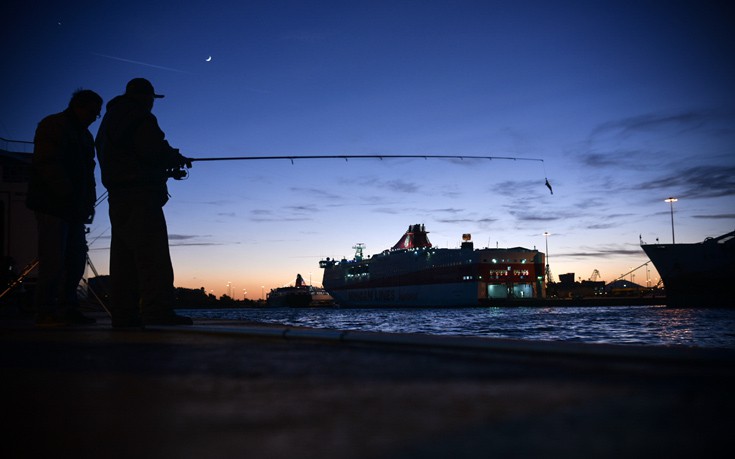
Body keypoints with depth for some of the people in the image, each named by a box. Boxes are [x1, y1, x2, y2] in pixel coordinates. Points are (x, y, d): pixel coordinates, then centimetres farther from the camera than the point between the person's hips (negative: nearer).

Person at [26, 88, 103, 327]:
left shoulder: (85, 135, 22)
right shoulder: (53, 126, -2)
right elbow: (49, 165, -14)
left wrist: (89, 202, 9)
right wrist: (69, 195, -21)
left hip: (74, 208, 8)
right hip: (52, 205, -8)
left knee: (76, 258, 4)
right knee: (53, 258, -11)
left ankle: (67, 309, 9)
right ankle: (45, 312, -7)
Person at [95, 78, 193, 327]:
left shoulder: (108, 121, 25)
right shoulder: (140, 118, -5)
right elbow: (154, 151, -18)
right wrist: (177, 158, 3)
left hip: (118, 198, 10)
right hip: (140, 195, -10)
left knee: (124, 257, 7)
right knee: (152, 254, -15)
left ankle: (124, 314, 5)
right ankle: (158, 312, -22)